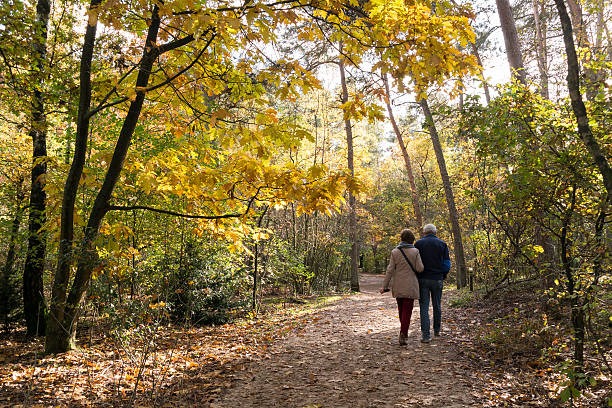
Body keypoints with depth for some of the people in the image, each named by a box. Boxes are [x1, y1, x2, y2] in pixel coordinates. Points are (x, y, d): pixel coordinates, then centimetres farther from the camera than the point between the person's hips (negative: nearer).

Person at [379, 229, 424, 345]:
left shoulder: (394, 252, -1)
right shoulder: (415, 251, -6)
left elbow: (390, 270, -3)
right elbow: (419, 268, -9)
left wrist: (384, 286, 0)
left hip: (398, 286, 2)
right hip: (410, 286, -2)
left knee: (401, 309, 17)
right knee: (407, 310, 1)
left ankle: (404, 332, 30)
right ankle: (403, 335, -8)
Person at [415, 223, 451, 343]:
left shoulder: (418, 244, -2)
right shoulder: (442, 244, 3)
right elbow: (447, 264, 1)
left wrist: (416, 276, 9)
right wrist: (443, 276, 15)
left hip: (423, 279, -2)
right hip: (437, 279, 2)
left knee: (424, 307, 0)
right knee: (437, 305, 16)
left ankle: (426, 335, -4)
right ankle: (437, 330, 31)